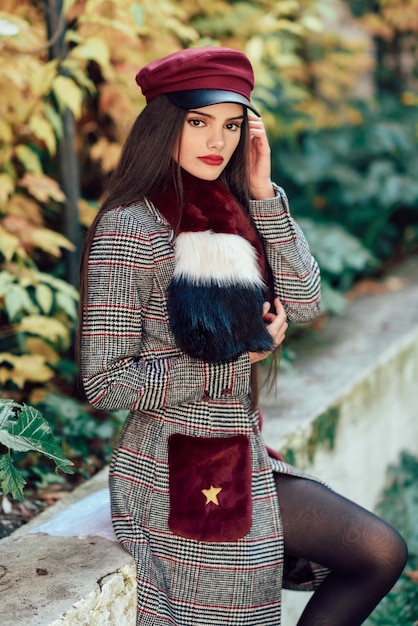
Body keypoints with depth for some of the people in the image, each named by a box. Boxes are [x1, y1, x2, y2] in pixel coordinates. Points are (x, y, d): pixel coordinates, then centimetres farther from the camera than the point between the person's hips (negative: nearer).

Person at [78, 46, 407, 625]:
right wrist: (237, 359, -16)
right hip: (179, 474, -7)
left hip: (243, 459, 7)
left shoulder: (228, 213, 5)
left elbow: (304, 303, -4)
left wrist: (263, 193, -10)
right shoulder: (129, 229, -17)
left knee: (382, 553, 4)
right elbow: (105, 384, -19)